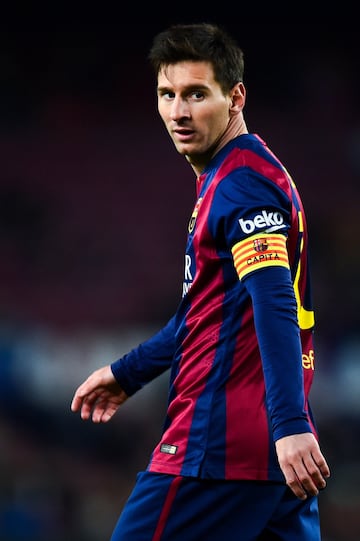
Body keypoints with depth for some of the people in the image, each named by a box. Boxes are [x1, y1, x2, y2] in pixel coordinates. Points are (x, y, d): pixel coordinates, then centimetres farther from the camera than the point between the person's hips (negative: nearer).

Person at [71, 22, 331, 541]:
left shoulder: (243, 183, -13)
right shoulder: (221, 179, 19)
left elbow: (275, 308, -24)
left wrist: (290, 426, -32)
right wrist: (128, 372, 35)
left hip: (219, 446, -10)